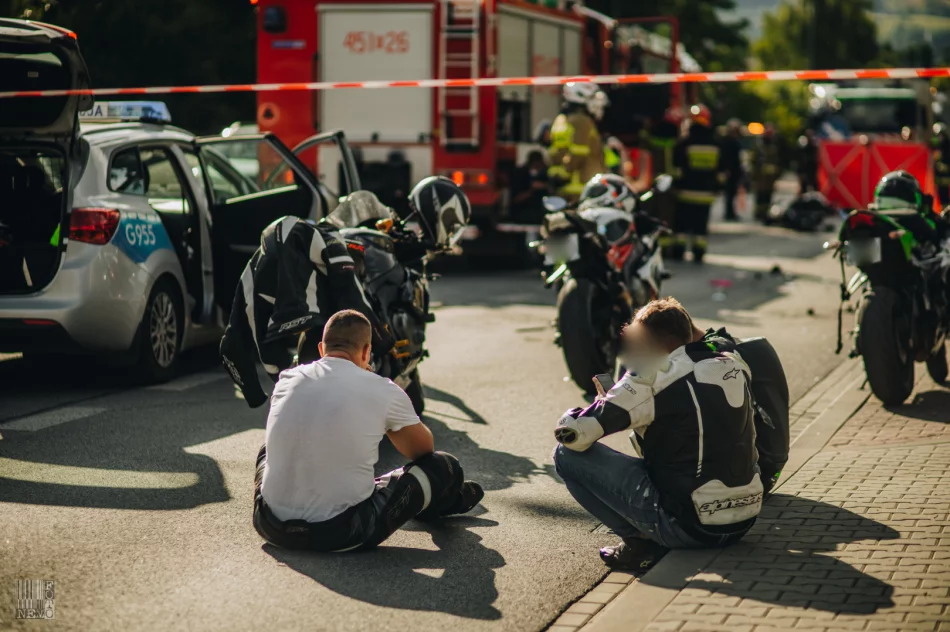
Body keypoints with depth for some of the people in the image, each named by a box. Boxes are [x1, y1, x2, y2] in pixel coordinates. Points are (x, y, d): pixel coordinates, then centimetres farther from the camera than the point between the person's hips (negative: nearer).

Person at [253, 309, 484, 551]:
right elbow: (424, 448, 15)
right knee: (444, 466, 14)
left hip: (272, 527, 4)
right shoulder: (384, 390, -5)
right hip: (342, 535, -4)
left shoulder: (287, 379, 5)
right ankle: (446, 499, 49)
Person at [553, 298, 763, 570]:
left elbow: (573, 433, -13)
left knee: (568, 454, -1)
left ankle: (640, 542, -1)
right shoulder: (734, 366, 7)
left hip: (689, 527, -7)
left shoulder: (652, 377, -12)